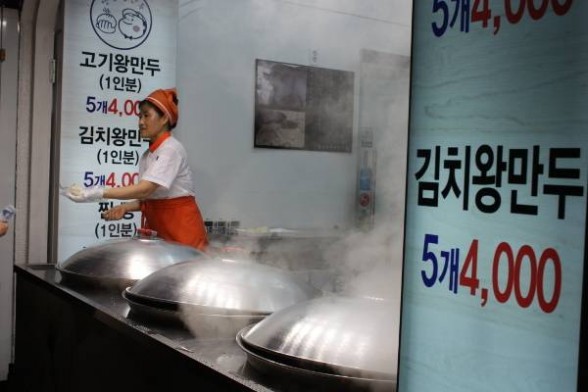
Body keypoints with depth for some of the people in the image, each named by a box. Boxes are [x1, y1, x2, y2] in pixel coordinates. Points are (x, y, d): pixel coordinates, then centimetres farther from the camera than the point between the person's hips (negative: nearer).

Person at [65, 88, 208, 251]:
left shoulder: (172, 149, -14)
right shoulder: (147, 155, 11)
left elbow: (145, 189, -24)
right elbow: (148, 198, 14)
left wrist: (97, 193, -27)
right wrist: (125, 207, -4)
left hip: (181, 227, -7)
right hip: (156, 226, 7)